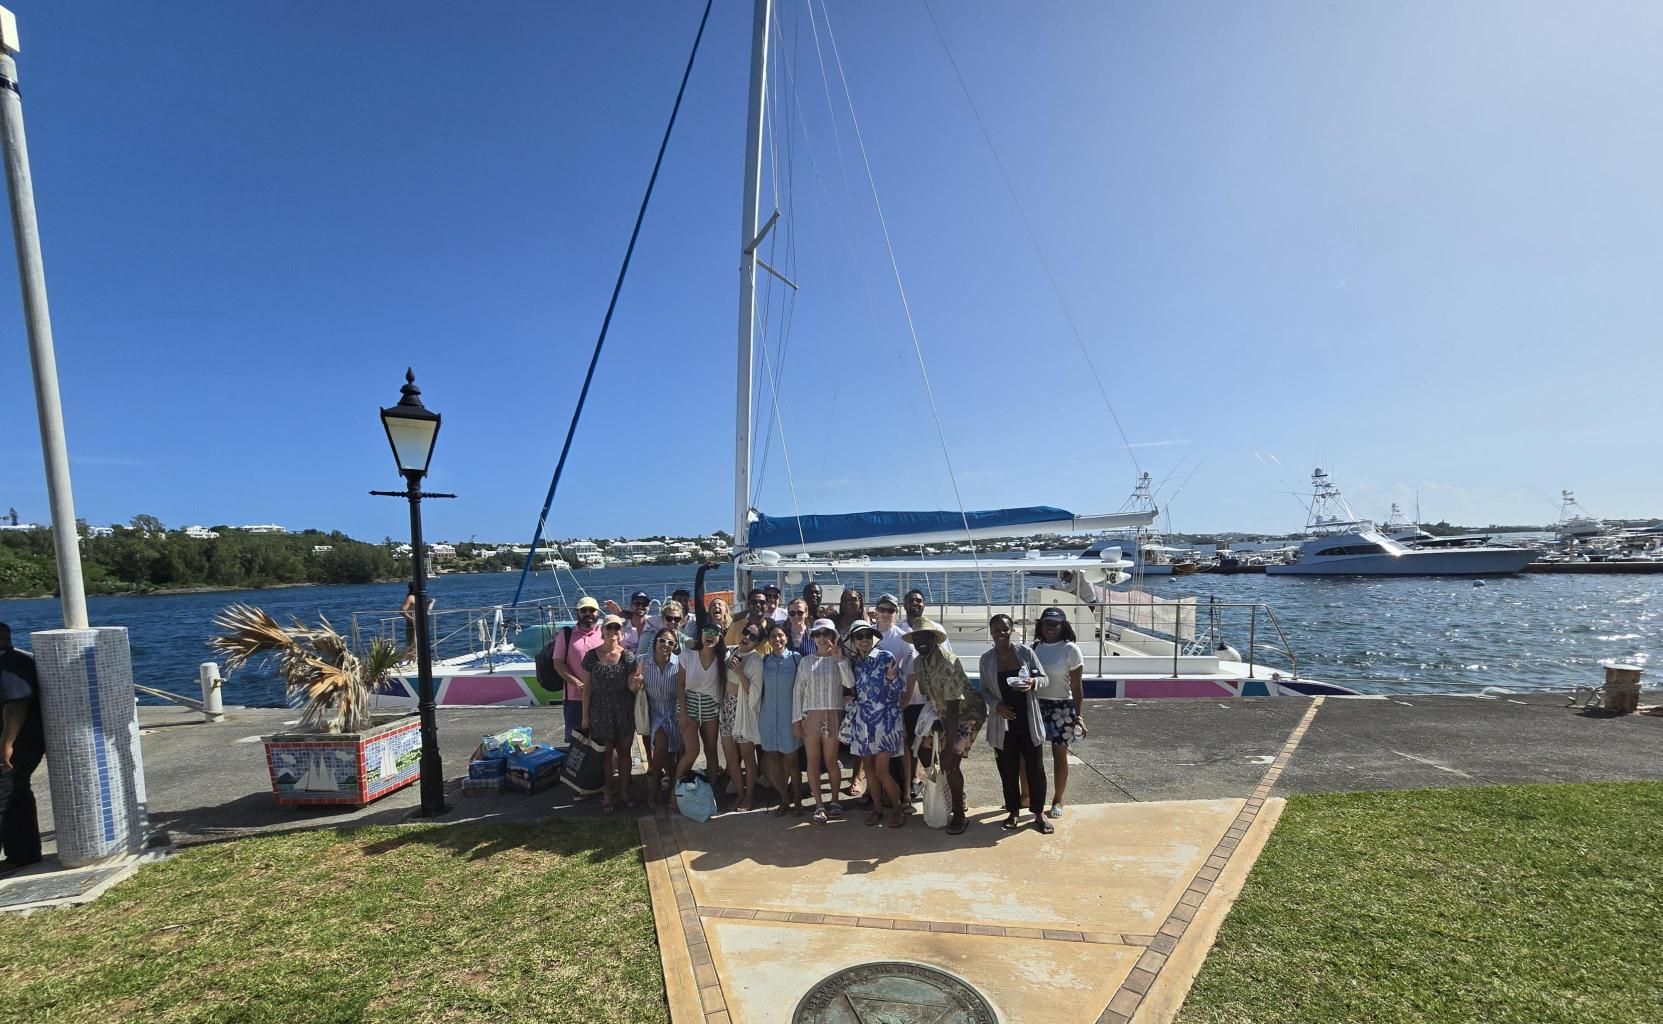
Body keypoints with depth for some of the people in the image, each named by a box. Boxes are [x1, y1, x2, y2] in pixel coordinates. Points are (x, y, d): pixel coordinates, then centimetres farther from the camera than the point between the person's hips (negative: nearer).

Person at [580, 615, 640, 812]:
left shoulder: (628, 656, -7)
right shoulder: (592, 656, -6)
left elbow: (632, 687, -6)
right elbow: (587, 688, 0)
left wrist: (636, 681, -29)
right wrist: (585, 716, 0)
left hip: (625, 713, 0)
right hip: (601, 713, 0)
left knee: (624, 752, 11)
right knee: (606, 754, 10)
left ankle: (624, 792, 25)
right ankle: (607, 795, 23)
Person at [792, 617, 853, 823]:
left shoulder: (840, 660, 4)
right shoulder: (806, 662, 5)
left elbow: (849, 684, -11)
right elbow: (798, 691, 4)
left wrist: (840, 659, -16)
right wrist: (796, 720, -1)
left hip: (833, 715, -1)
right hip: (810, 715, 1)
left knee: (831, 760, 4)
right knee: (813, 761, 3)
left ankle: (834, 801, 20)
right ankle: (819, 805, 13)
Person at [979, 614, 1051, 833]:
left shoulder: (1025, 651, -6)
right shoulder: (987, 658, -2)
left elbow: (1044, 678, 2)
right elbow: (984, 689, 5)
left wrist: (1033, 682, -20)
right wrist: (996, 705, -12)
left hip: (1029, 720, -1)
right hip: (1003, 722, 1)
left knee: (1035, 767, 7)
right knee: (1008, 769, 10)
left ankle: (1039, 813, 23)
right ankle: (1013, 811, 29)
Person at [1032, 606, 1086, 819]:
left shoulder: (1070, 649, -9)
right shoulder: (1035, 648, 3)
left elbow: (1077, 686, -8)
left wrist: (1079, 715, -12)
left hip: (1061, 707, -4)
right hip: (1036, 705, 4)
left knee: (1059, 754, 8)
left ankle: (1057, 801, 23)